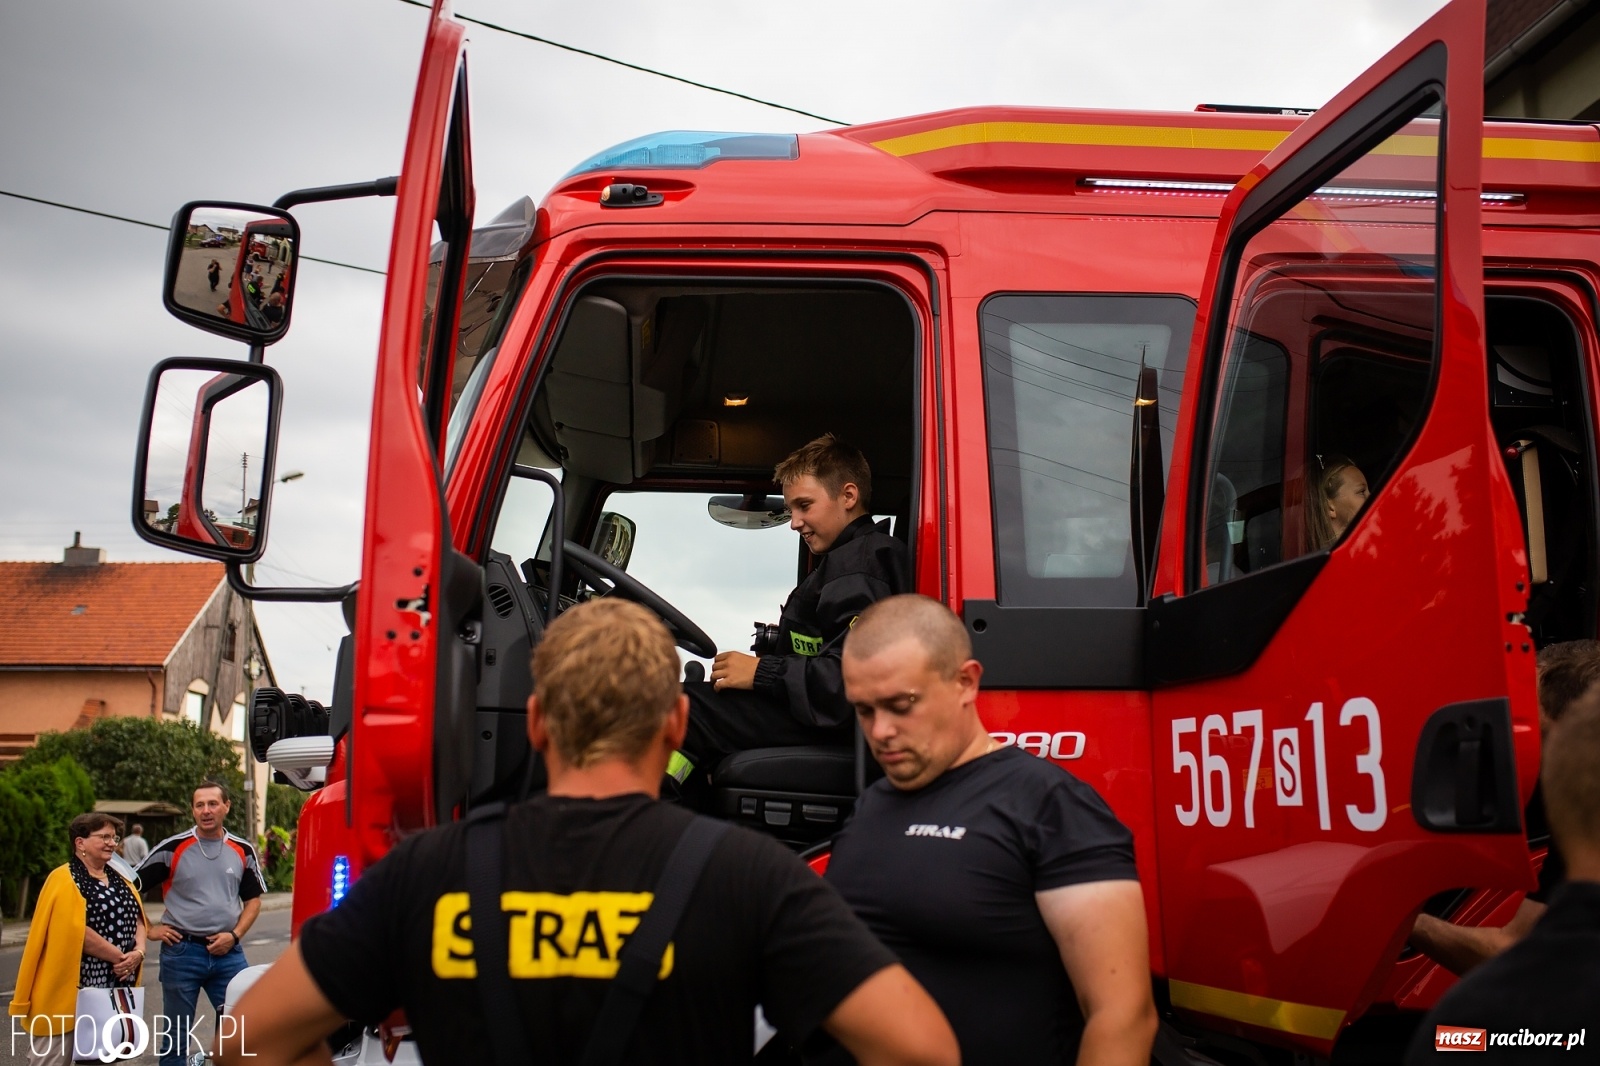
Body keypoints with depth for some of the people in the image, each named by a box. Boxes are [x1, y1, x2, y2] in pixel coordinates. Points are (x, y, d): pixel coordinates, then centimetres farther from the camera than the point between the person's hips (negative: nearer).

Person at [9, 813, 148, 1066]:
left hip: (113, 986, 8)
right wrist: (120, 957, -14)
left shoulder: (120, 881, 15)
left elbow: (137, 918, 12)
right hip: (71, 986, -7)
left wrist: (138, 952, -8)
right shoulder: (65, 880, -9)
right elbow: (77, 931, -18)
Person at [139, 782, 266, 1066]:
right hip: (182, 951, -2)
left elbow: (253, 899, 12)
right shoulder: (172, 849, -4)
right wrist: (149, 930, -2)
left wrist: (234, 935, -3)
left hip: (228, 953, 2)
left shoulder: (243, 850, 4)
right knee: (176, 1035, 8)